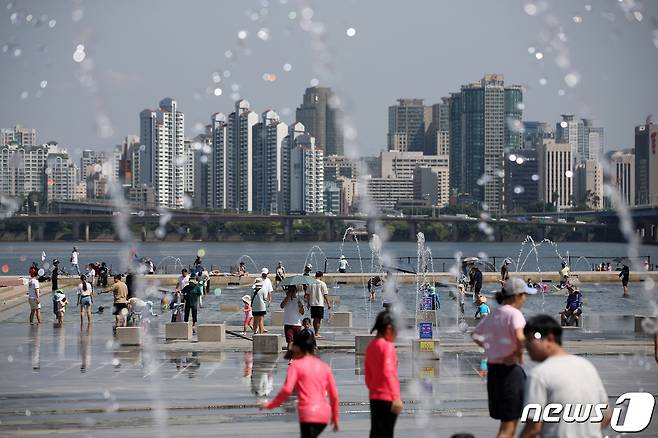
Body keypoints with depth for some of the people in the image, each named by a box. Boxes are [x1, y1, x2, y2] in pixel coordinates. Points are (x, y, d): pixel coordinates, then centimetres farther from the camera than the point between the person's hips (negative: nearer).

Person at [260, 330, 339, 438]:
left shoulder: (296, 365, 1)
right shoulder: (324, 366, 15)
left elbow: (287, 390, -13)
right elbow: (334, 395, 15)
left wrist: (270, 405, -2)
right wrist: (335, 418, 24)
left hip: (308, 414, -6)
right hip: (324, 415, 6)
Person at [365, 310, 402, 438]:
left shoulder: (370, 347, 11)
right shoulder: (388, 346, -13)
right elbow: (388, 373, -23)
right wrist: (396, 397, -28)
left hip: (374, 398, 8)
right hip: (387, 399, -8)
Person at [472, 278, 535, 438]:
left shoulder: (493, 314, 11)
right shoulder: (514, 313, -13)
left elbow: (475, 335, 24)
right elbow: (519, 336, -32)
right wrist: (520, 352, -15)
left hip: (493, 369, 8)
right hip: (510, 370, -8)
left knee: (506, 424, 18)